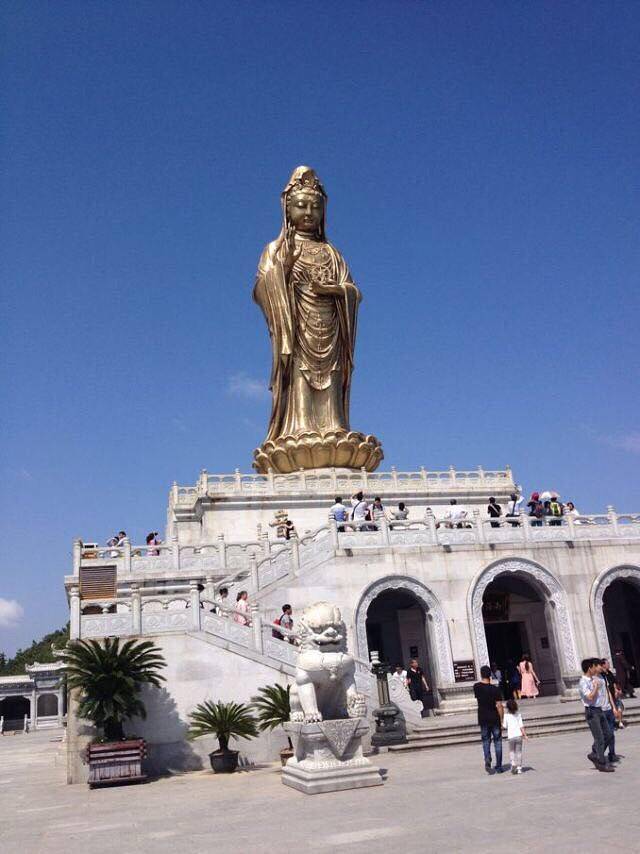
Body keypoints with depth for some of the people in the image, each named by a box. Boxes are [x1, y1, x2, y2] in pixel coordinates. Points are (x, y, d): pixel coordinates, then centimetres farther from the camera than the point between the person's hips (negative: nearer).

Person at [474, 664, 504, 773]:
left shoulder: (476, 687, -5)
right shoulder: (495, 689, -15)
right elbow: (499, 706, -16)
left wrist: (483, 680, 15)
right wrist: (502, 720, -7)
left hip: (483, 719, 2)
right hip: (495, 719, -2)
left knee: (485, 741, 13)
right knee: (497, 742, 10)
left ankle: (487, 759, -12)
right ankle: (498, 767, 13)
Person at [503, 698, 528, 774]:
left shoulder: (506, 715, -3)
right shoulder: (518, 714, 3)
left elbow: (505, 726, -1)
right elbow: (521, 726, -1)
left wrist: (502, 721, 17)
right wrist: (525, 735, 2)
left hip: (511, 736, -2)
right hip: (519, 735, 2)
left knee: (511, 751, 14)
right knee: (519, 751, 10)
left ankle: (513, 764, -7)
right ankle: (519, 768, 9)